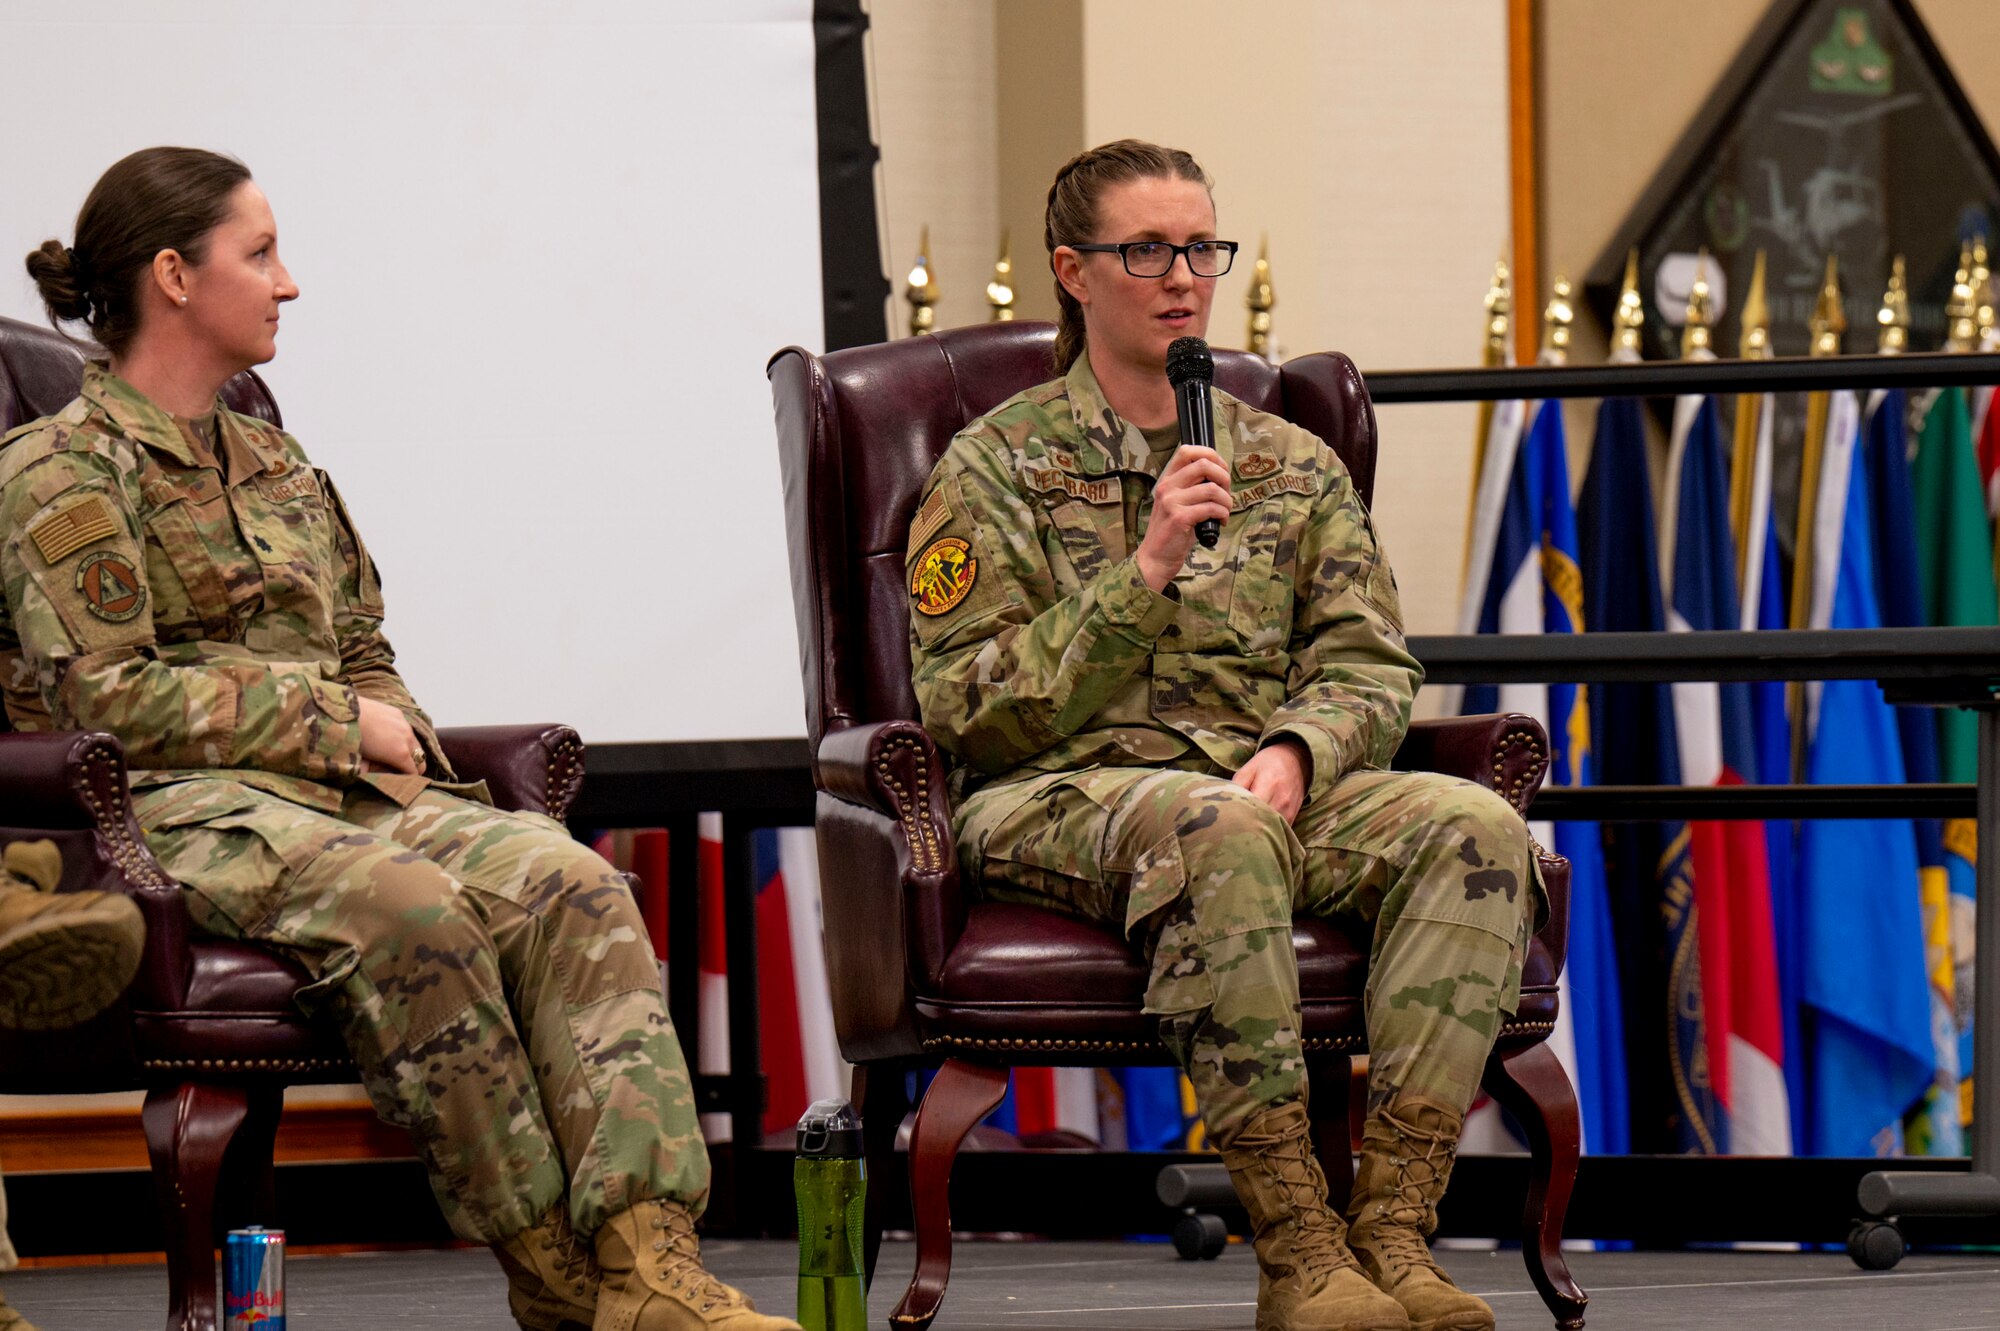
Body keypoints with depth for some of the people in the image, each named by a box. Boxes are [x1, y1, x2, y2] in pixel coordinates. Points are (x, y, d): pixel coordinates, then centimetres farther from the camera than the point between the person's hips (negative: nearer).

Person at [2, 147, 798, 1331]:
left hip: (344, 791, 7)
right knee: (406, 903, -38)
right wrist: (337, 722, -7)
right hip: (184, 809, -7)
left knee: (570, 883, -24)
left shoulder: (275, 466, 27)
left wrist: (391, 732, 5)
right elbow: (108, 696, -9)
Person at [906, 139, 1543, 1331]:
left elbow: (1366, 666, 12)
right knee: (1219, 829, -41)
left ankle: (1395, 1224, -34)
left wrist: (1296, 751, -11)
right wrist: (1144, 573, -13)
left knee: (1475, 824, -27)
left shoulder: (1295, 467, 20)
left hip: (1265, 787, 4)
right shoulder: (995, 469, 7)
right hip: (1057, 798, -4)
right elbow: (971, 709, -4)